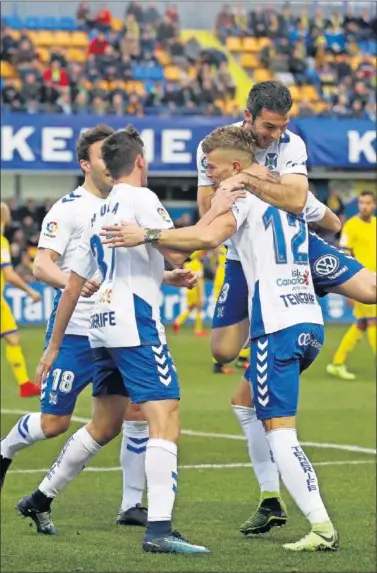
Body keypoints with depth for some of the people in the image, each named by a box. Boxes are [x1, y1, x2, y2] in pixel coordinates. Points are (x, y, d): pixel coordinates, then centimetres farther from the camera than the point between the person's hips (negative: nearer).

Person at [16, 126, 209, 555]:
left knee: (103, 427, 22)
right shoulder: (142, 199, -4)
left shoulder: (98, 214, 20)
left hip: (102, 326, 9)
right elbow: (176, 252, -18)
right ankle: (159, 529, -23)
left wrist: (53, 347, 26)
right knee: (165, 421, -13)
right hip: (135, 322, -9)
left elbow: (73, 286, 22)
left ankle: (40, 499, 32)